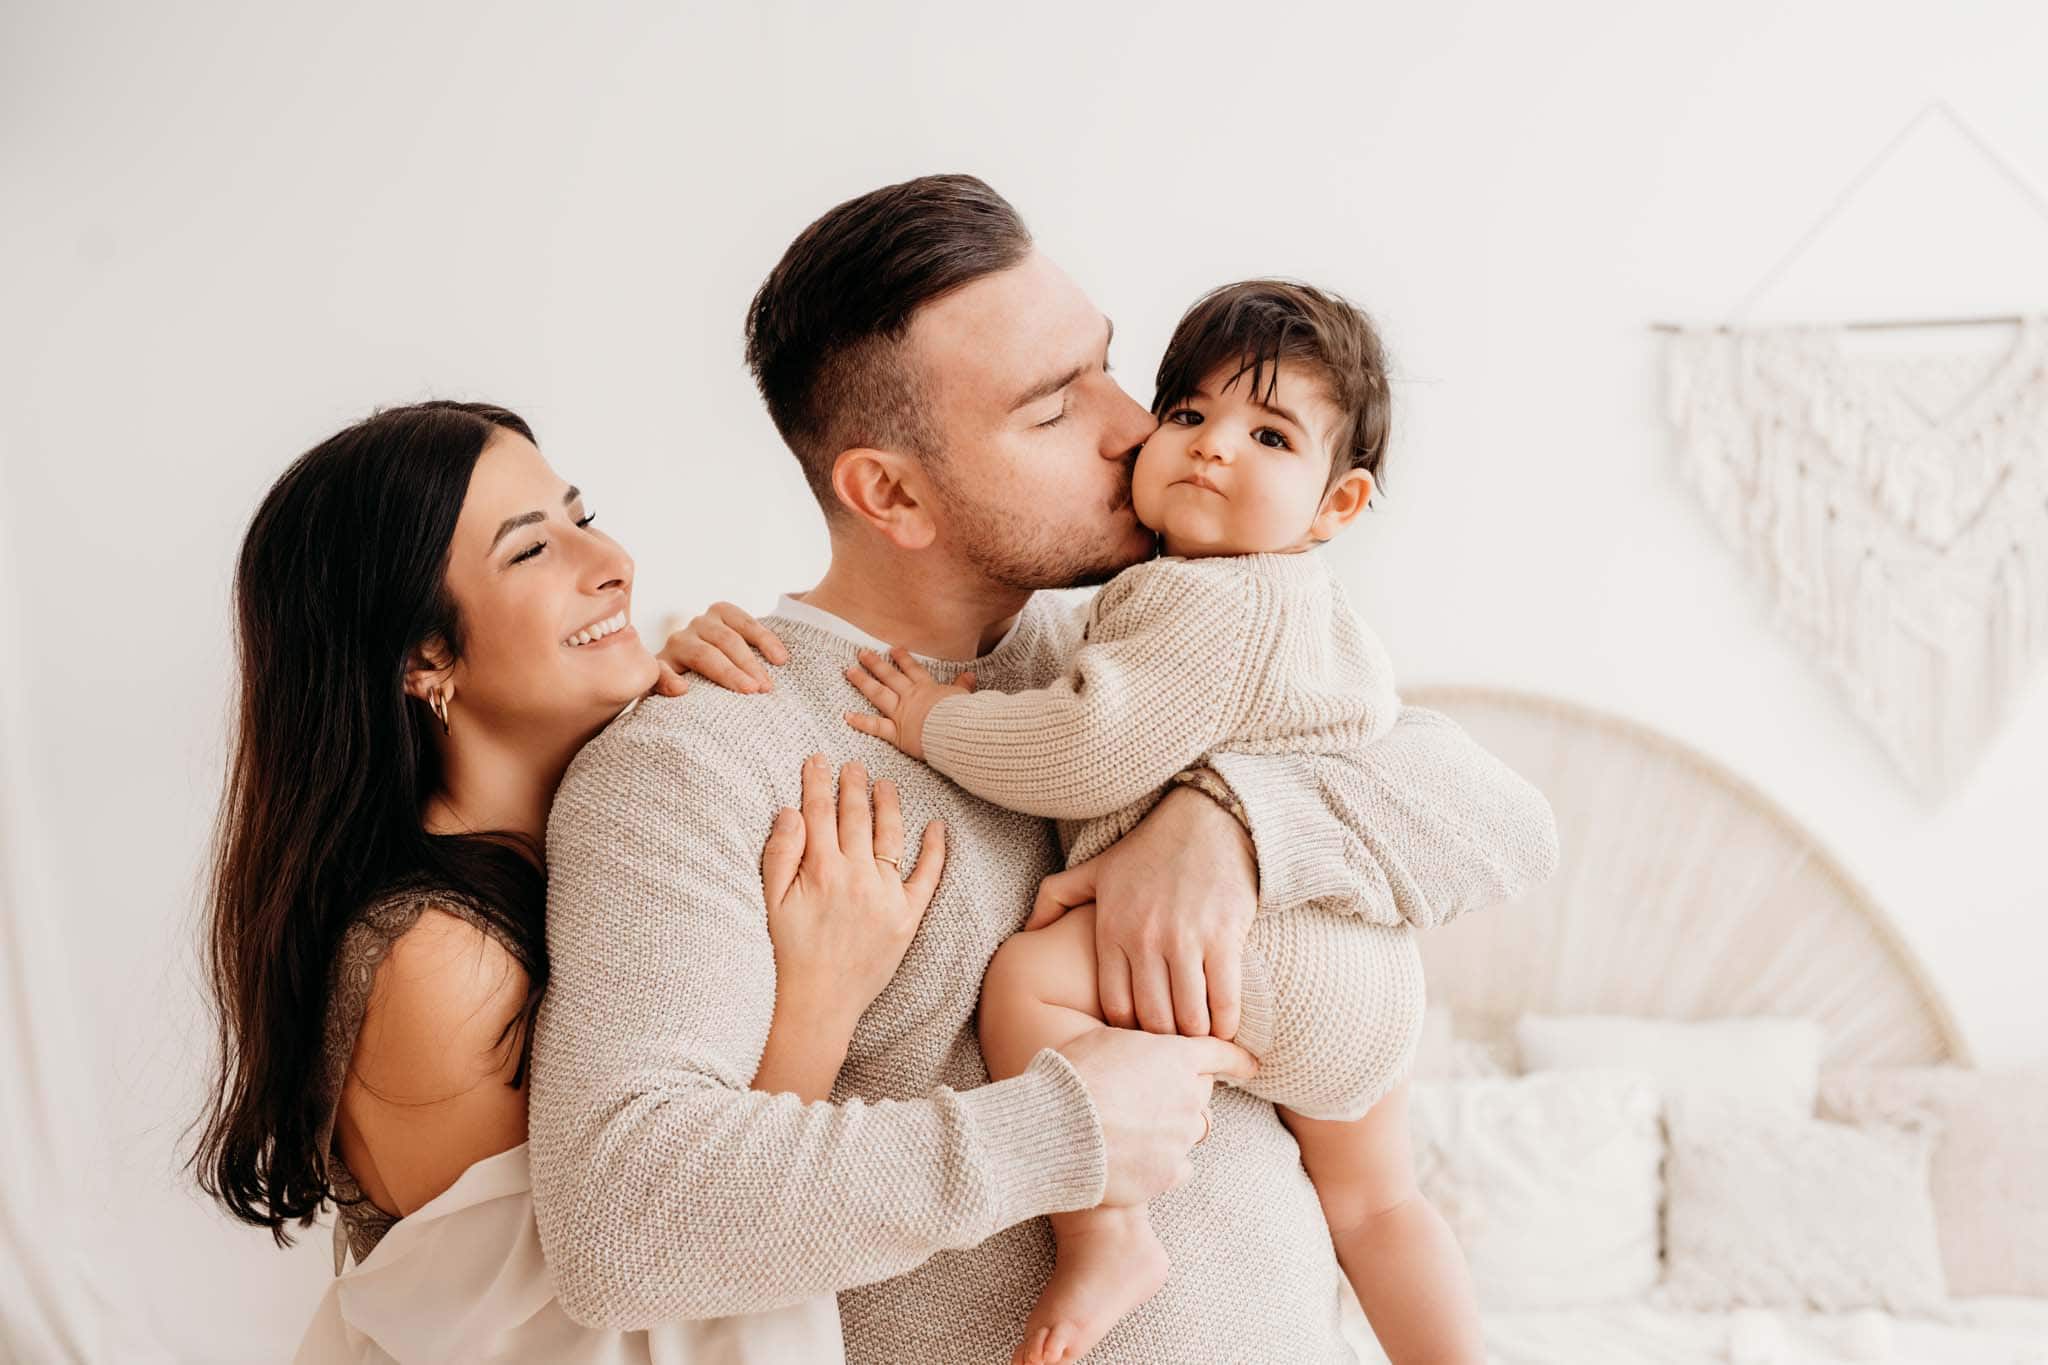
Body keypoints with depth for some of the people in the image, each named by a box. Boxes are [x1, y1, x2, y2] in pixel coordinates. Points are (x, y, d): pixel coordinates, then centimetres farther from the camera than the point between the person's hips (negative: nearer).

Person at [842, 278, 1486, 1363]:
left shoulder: (1219, 605, -17)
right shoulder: (1304, 608, 17)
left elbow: (1095, 753, -25)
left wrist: (941, 724, -13)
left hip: (1268, 949, -11)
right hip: (1368, 976, 11)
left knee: (1028, 973, -19)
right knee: (1371, 1199, 23)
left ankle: (1106, 1241, -18)